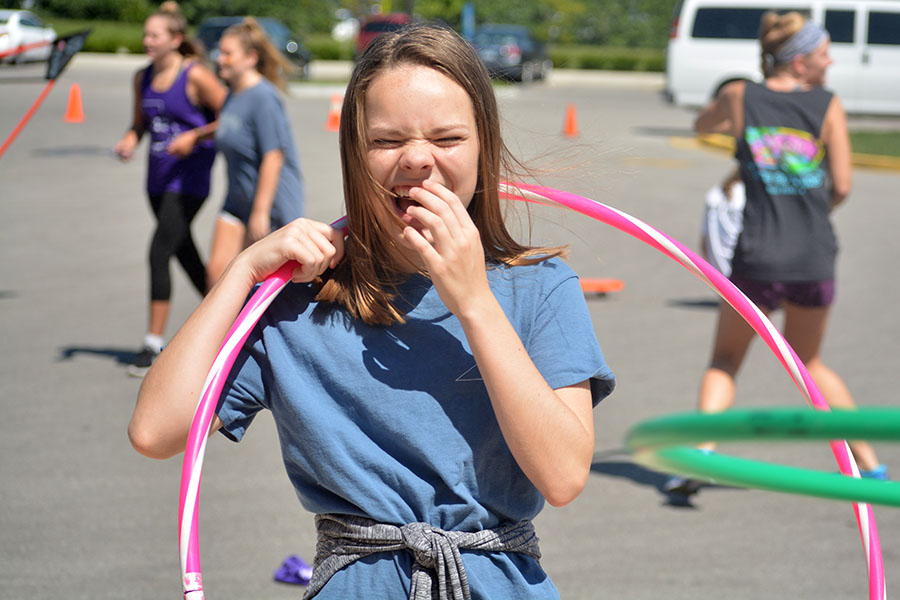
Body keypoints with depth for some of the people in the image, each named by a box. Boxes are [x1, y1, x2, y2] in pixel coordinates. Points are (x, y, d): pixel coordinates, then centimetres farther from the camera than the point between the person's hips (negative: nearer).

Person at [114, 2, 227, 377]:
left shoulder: (196, 76, -12)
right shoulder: (142, 78, 7)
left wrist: (194, 137, -19)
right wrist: (130, 140, -1)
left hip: (188, 178, -8)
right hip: (158, 177, 8)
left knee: (159, 253, -14)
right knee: (185, 254, 17)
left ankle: (154, 344, -10)